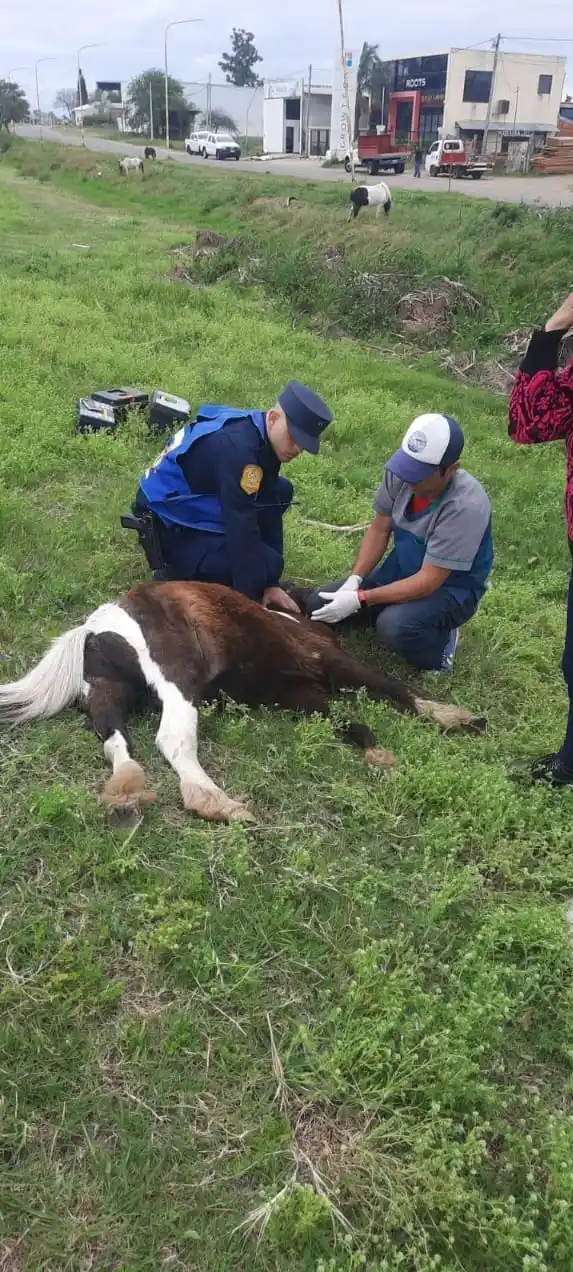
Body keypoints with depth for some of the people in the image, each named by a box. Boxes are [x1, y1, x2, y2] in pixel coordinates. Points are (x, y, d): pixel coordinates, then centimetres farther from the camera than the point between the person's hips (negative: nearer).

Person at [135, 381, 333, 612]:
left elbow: (268, 508, 0)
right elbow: (242, 527, -31)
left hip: (197, 505, 9)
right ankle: (183, 573, -2)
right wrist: (251, 600, -26)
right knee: (264, 563, -21)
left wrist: (271, 583, -3)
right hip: (168, 524, -9)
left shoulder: (264, 437, -3)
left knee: (280, 492, 5)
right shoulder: (237, 447, -31)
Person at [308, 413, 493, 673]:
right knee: (318, 606, -4)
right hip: (401, 570, 6)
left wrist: (360, 599, -31)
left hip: (450, 588, -6)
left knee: (393, 626, -36)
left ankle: (441, 645, -3)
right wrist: (354, 580, -16)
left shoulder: (465, 506, -33)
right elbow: (380, 529, -1)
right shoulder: (400, 473, -16)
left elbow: (428, 581, -31)